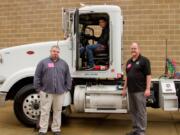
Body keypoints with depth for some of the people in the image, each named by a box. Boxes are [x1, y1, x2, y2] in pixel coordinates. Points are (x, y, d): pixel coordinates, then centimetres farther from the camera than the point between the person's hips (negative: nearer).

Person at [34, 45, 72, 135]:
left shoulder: (63, 63, 11)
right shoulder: (43, 62, 2)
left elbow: (68, 77, 13)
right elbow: (37, 76, 1)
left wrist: (67, 88, 7)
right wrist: (38, 89, -2)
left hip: (60, 92, 3)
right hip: (46, 92, -2)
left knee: (58, 111, 10)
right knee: (45, 111, 3)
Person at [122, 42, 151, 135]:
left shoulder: (144, 60, -4)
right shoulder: (129, 62, 16)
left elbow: (148, 75, -9)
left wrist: (148, 89, -16)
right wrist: (124, 88, 18)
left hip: (140, 91, -7)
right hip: (131, 91, 7)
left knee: (141, 111, -2)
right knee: (133, 111, 13)